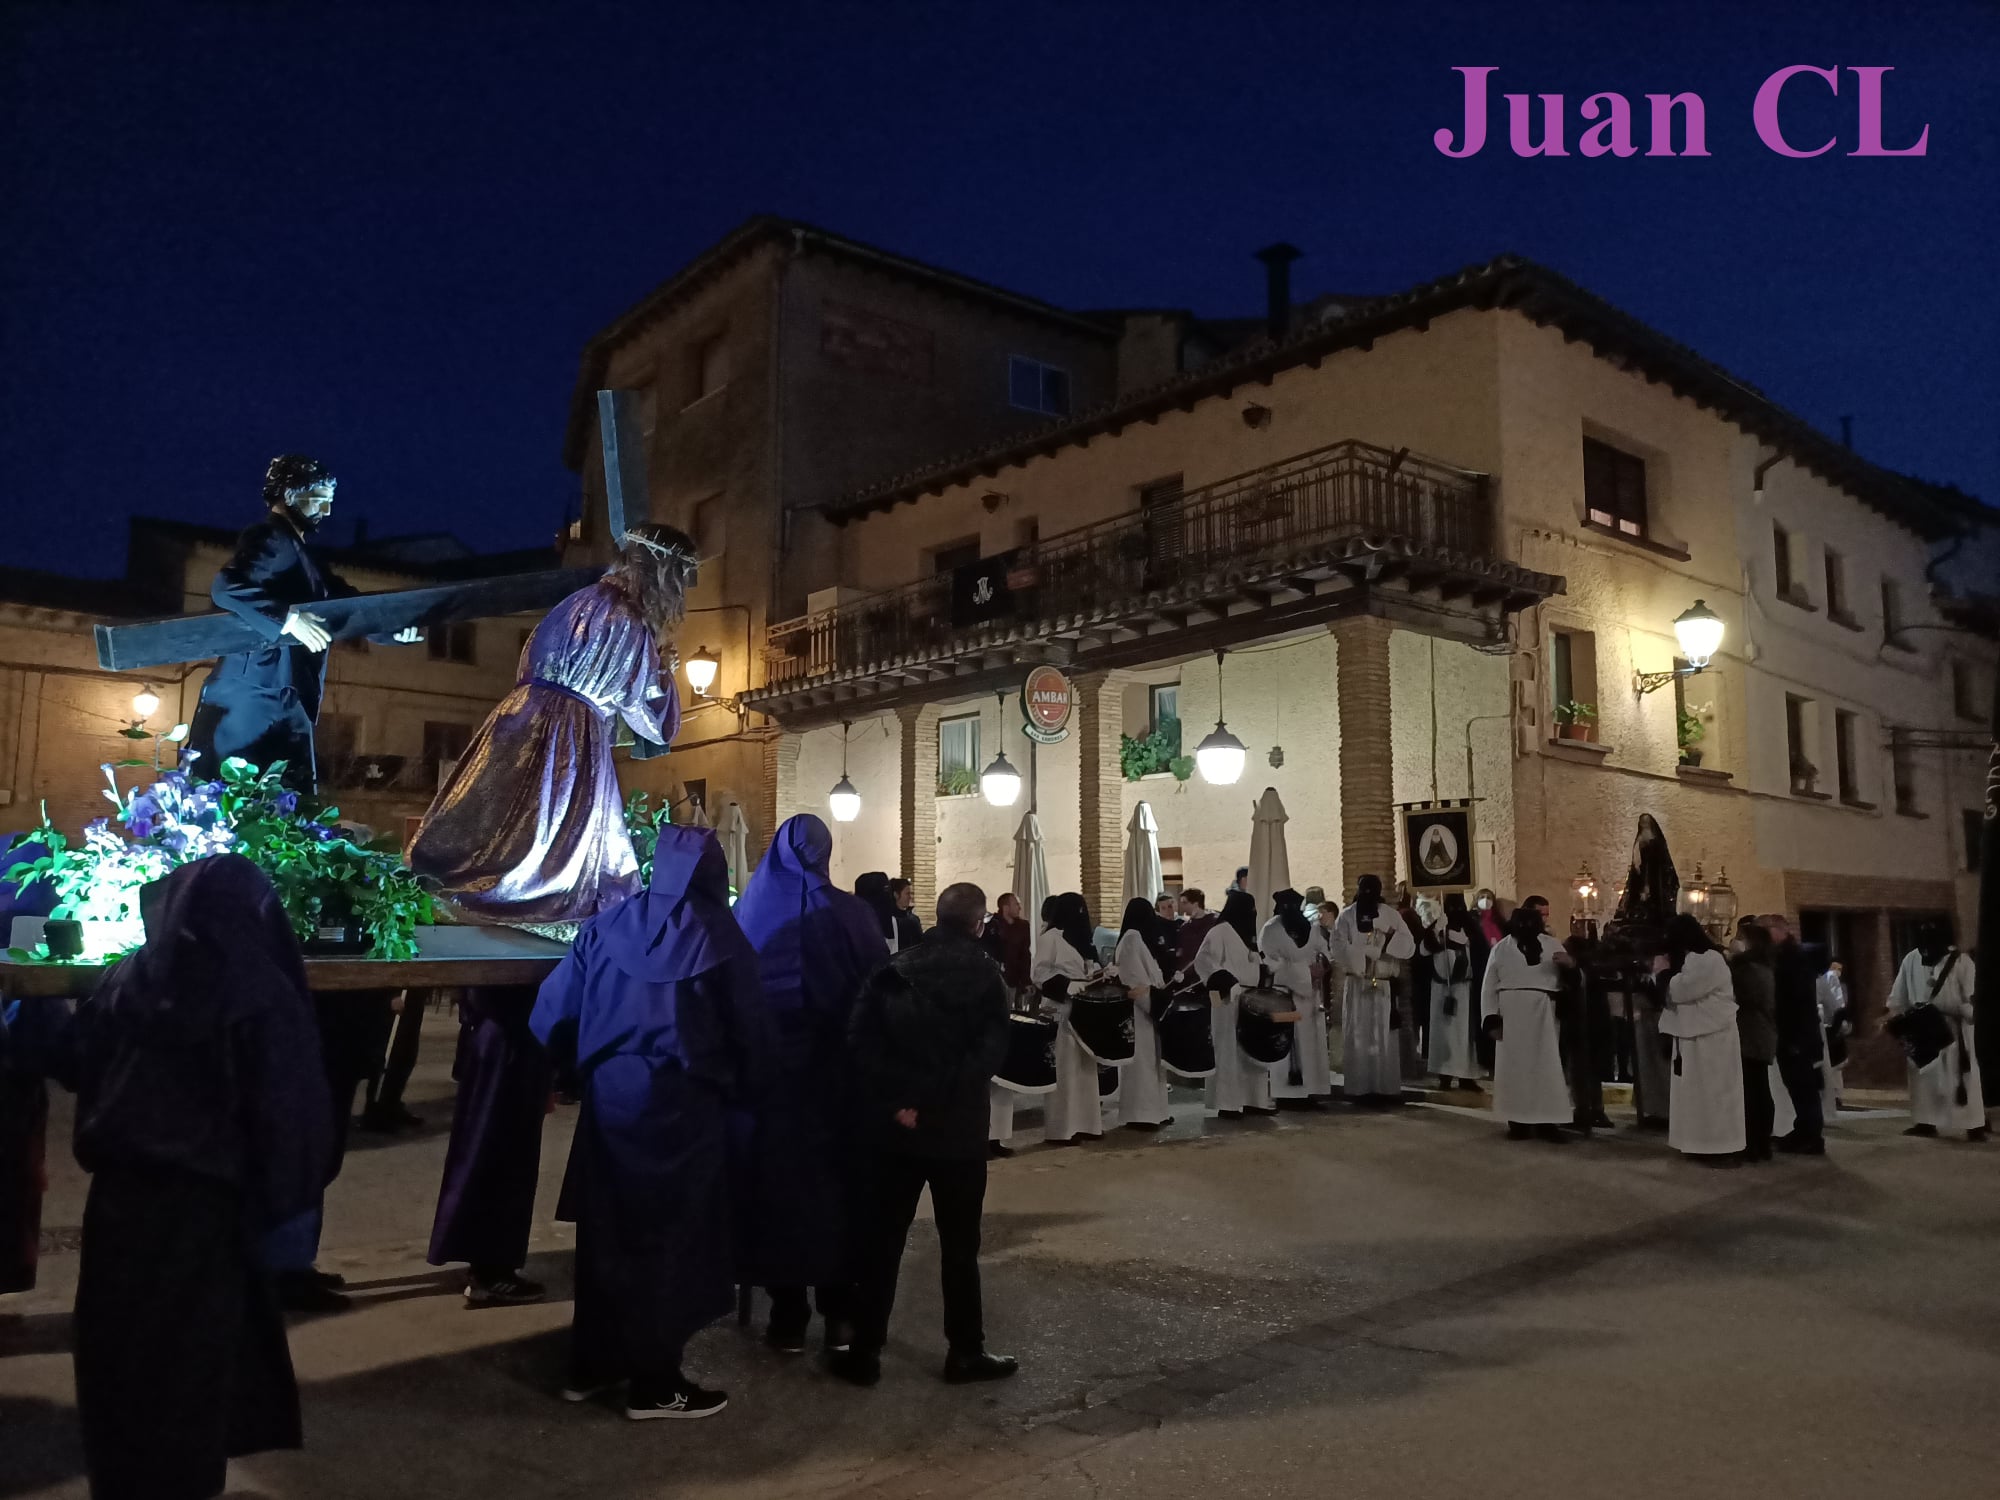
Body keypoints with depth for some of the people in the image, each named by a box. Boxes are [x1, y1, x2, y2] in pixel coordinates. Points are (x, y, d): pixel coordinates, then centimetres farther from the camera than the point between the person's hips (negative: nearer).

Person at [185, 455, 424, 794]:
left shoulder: (305, 557, 22)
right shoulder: (268, 539, -6)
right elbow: (226, 587, -23)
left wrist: (396, 630, 6)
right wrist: (290, 618, -31)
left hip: (286, 705, 9)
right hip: (249, 699, -9)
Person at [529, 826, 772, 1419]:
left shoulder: (608, 924, 2)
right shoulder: (718, 935, -6)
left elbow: (553, 1009, 1)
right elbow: (748, 1028, -5)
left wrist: (582, 1067, 15)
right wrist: (747, 1093, 10)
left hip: (610, 1096, 4)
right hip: (684, 1104, -4)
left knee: (607, 1229, 17)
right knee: (671, 1236, 7)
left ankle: (591, 1365, 28)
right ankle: (655, 1382, 13)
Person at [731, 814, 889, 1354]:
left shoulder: (748, 911, -3)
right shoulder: (850, 913, -8)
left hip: (766, 1073, 1)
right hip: (835, 1075, -1)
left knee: (778, 1184, 10)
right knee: (836, 1183, 11)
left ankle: (789, 1318, 14)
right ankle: (838, 1313, 16)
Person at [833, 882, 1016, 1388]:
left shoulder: (894, 969, 3)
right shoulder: (985, 976, -4)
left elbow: (859, 1040, -7)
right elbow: (989, 1053, -17)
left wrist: (894, 1100, -10)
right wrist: (932, 1101, -18)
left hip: (891, 1126, 2)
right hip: (957, 1128, -2)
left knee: (879, 1241, 10)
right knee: (959, 1245, 10)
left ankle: (864, 1351, 16)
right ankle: (965, 1352, 17)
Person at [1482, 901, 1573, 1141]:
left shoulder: (1552, 945, 10)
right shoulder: (1501, 948, 7)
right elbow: (1490, 985, 4)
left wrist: (1570, 964, -17)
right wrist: (1491, 1015, -7)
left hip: (1543, 1013, 1)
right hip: (1511, 1014, -1)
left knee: (1547, 1066, 0)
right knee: (1514, 1066, 1)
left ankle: (1547, 1121, 4)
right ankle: (1517, 1120, 6)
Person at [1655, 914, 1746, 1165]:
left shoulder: (1708, 959, -18)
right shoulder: (1695, 958, 15)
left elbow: (1678, 991, -20)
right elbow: (1675, 991, 17)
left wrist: (1663, 971, -5)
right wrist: (1664, 972, 4)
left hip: (1711, 1036, -10)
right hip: (1698, 1035, 10)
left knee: (1712, 1092, -6)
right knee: (1702, 1092, 11)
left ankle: (1721, 1148, -2)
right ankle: (1706, 1145, 17)